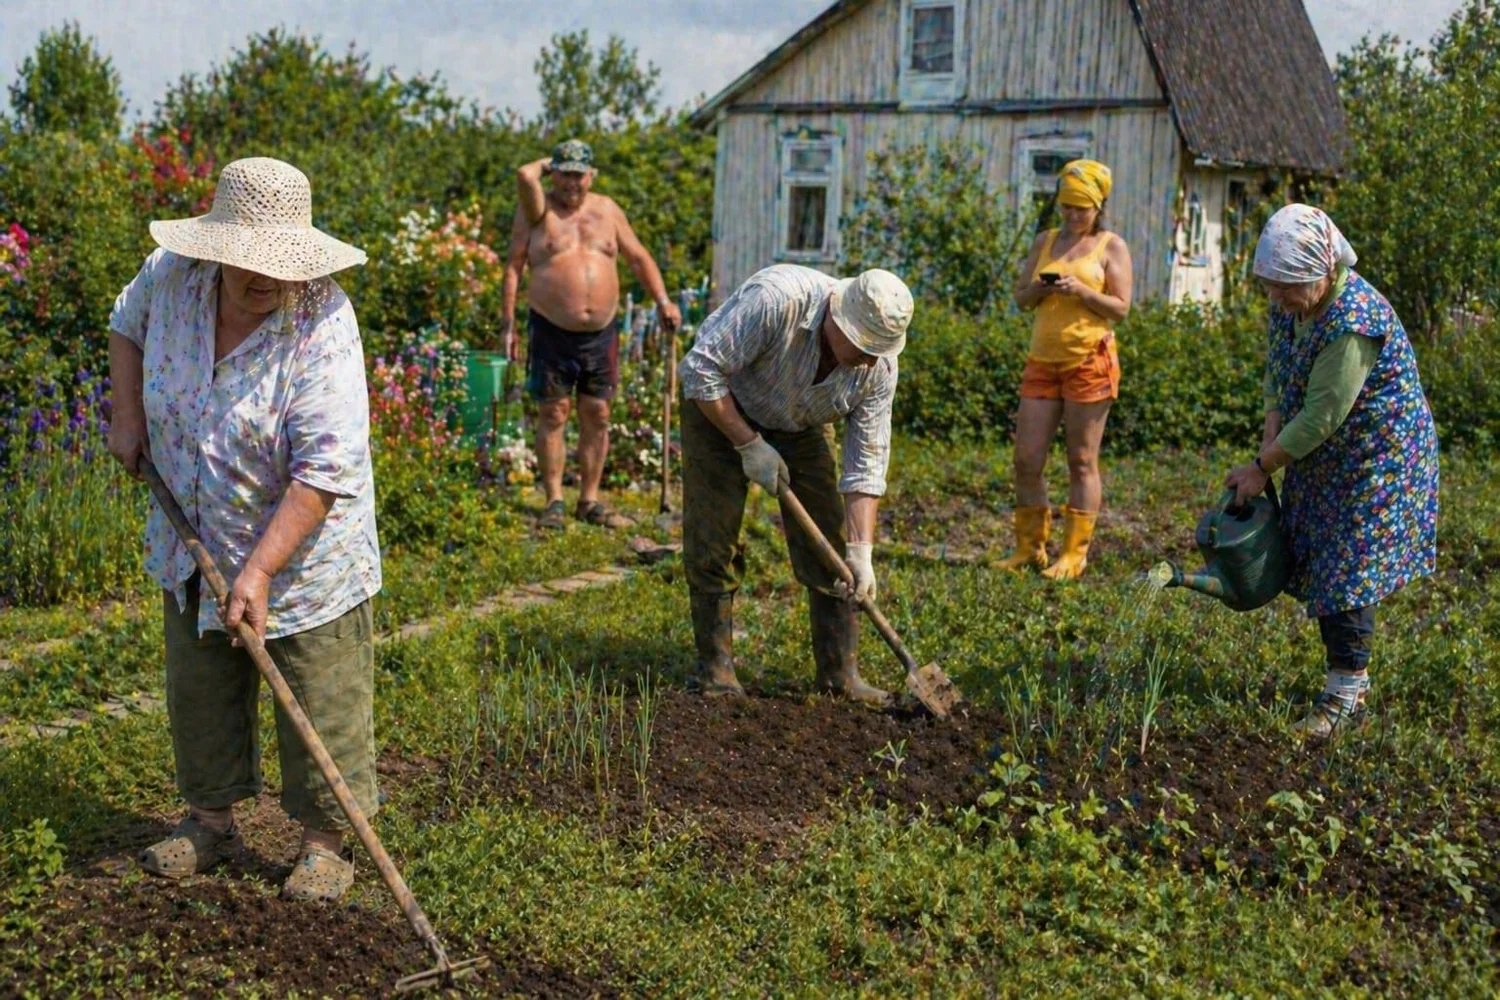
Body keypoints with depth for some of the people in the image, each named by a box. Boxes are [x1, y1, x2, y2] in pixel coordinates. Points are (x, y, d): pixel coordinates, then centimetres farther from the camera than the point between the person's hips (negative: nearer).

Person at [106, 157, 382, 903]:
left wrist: (260, 570, -30)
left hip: (305, 557, -5)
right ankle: (210, 819, 37)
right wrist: (127, 416, 3)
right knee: (199, 693, 19)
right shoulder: (170, 277, -9)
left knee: (323, 708, 2)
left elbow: (326, 470, -29)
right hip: (194, 547, 6)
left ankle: (326, 841, 19)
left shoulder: (323, 327, -26)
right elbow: (127, 327, 16)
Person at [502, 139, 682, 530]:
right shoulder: (539, 209, 2)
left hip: (601, 334, 3)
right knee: (553, 414, 0)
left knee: (596, 416, 6)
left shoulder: (607, 210, 11)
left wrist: (663, 301, 7)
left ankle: (589, 502, 15)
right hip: (552, 333, -3)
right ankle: (554, 501, 9)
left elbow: (639, 257, 16)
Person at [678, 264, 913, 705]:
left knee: (828, 542, -3)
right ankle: (715, 666, 3)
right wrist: (749, 445, -26)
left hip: (800, 427, 4)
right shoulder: (777, 300, -38)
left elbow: (866, 464, -16)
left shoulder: (879, 367, -21)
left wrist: (861, 551, -23)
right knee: (712, 539, -9)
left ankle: (840, 671, 6)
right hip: (718, 408, -4)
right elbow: (701, 369, -30)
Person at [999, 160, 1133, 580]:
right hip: (1043, 360, 4)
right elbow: (1020, 297, 15)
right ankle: (1029, 546, 13)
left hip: (1090, 361, -4)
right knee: (1027, 459, 2)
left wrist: (1081, 291, -18)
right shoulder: (1045, 242, 15)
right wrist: (1039, 288, -7)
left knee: (1082, 461, -1)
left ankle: (1074, 554, 3)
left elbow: (1120, 307, -4)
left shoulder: (1111, 246, 3)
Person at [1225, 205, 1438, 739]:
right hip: (1323, 458, 9)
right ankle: (1354, 686, 24)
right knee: (1321, 569, 12)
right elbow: (1277, 377, 5)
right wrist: (1270, 444, -10)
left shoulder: (1354, 323, -29)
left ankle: (1344, 697, 0)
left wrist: (1263, 467, -19)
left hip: (1377, 459, -9)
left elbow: (1322, 416, -28)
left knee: (1349, 573, -9)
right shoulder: (1291, 304, -2)